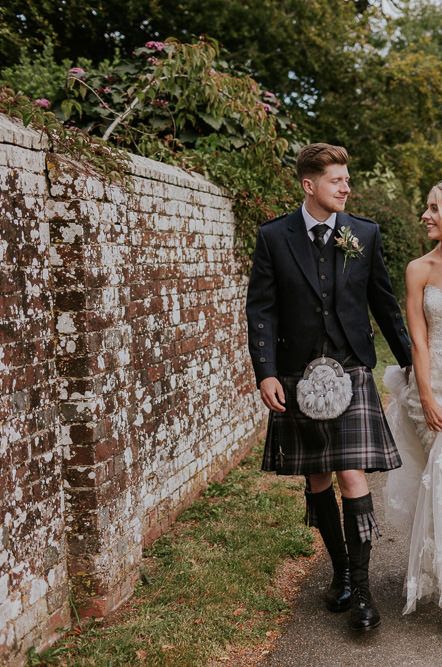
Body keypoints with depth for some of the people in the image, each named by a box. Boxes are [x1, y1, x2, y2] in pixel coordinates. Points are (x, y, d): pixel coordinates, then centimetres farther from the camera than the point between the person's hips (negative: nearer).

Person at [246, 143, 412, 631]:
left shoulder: (365, 234, 3)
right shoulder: (273, 237, -1)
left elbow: (384, 302, 11)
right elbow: (261, 310, -2)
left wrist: (409, 361, 15)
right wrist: (266, 373, -11)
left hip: (351, 371, 0)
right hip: (297, 376, 1)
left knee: (352, 477, -8)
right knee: (316, 482, 11)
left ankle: (360, 588, 3)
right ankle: (340, 570, 29)